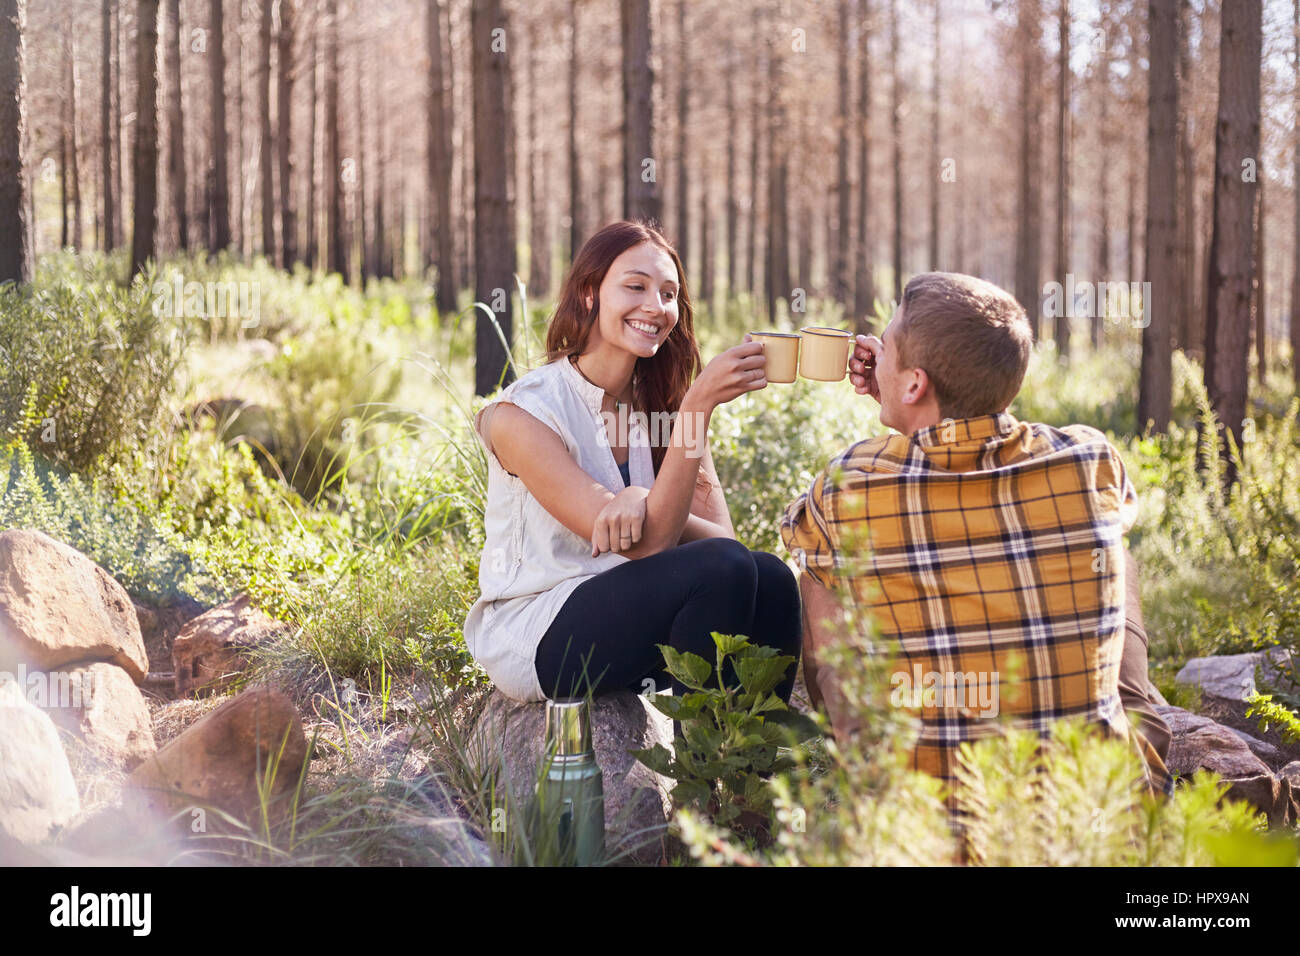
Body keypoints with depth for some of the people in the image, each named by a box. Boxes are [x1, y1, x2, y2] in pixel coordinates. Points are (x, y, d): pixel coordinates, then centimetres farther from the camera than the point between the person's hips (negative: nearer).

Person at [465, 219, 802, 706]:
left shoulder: (662, 405, 6)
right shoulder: (522, 413, -15)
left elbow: (721, 538, -5)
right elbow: (645, 545, -22)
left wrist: (646, 503, -26)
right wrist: (700, 402, -29)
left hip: (624, 617, 6)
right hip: (532, 638, -6)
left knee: (770, 578, -22)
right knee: (724, 569, -26)